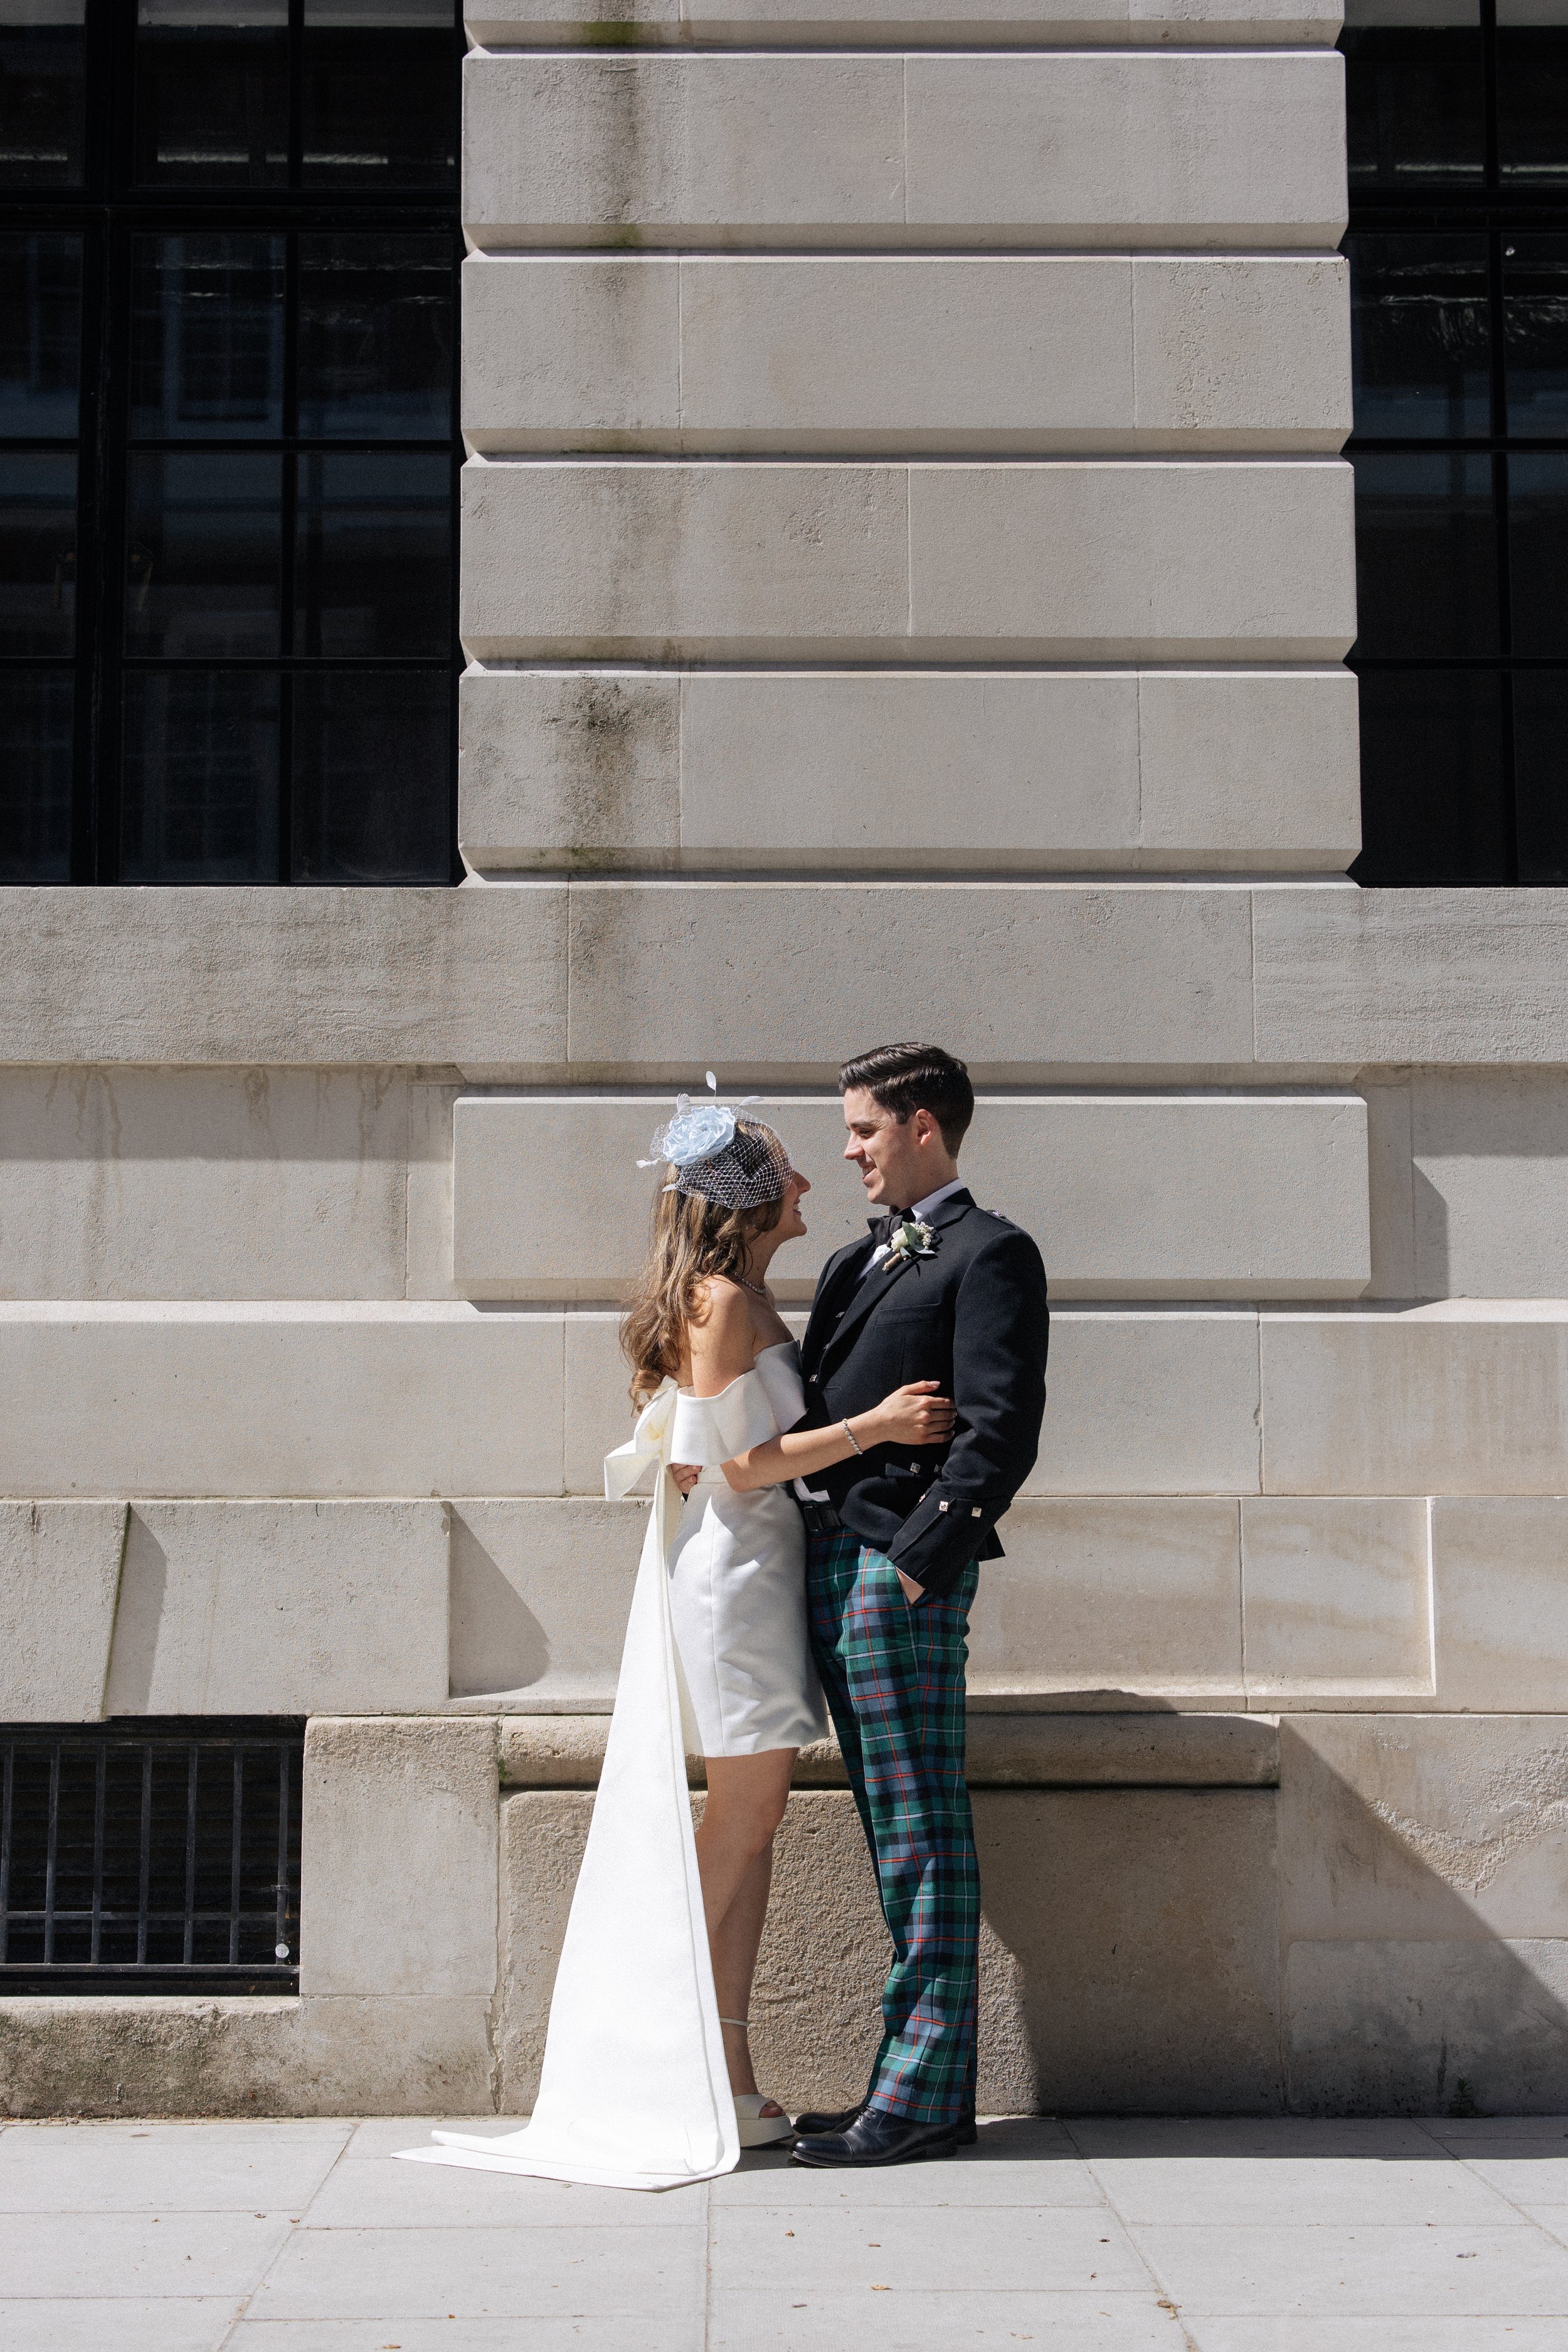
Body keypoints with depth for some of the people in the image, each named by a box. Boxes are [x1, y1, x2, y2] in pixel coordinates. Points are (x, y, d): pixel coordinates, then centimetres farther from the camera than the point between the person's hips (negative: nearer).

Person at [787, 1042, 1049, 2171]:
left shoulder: (990, 1253, -6)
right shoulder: (859, 1260, 21)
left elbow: (1000, 1431, -14)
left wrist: (920, 1560, -18)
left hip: (904, 1565, -9)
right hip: (831, 1557, 9)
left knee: (922, 1827, -5)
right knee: (894, 1826, 12)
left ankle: (924, 2096, 0)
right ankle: (917, 2079, 20)